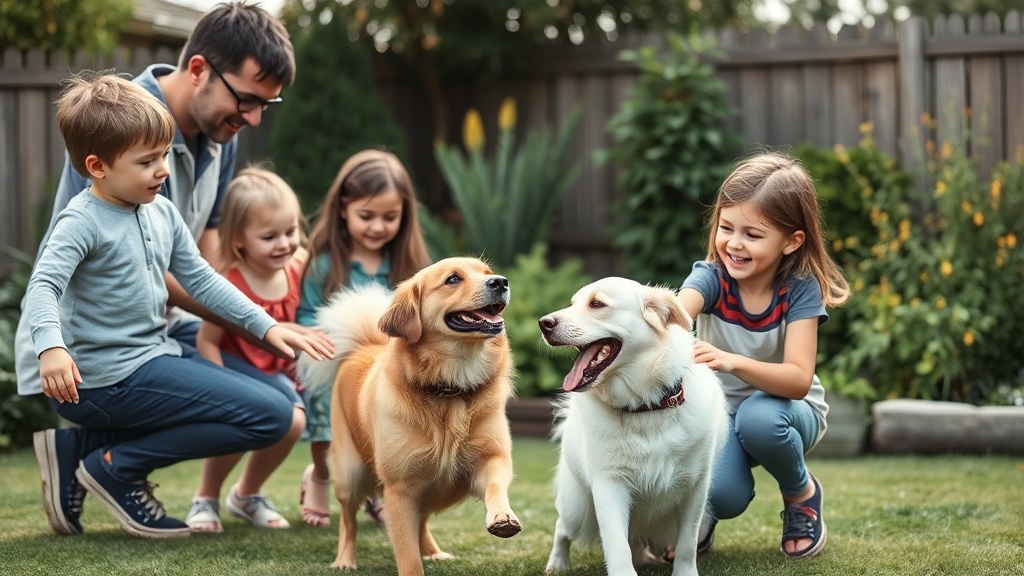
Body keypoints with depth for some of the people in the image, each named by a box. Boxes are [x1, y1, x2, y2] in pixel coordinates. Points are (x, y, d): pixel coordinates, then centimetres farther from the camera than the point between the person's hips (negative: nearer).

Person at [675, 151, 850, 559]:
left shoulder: (801, 289, -20)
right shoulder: (711, 277, -17)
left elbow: (799, 379, -31)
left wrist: (733, 362, -50)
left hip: (784, 409, 0)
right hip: (719, 410, 0)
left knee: (757, 416, -36)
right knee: (722, 495, -29)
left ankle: (803, 494, -3)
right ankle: (701, 514, 11)